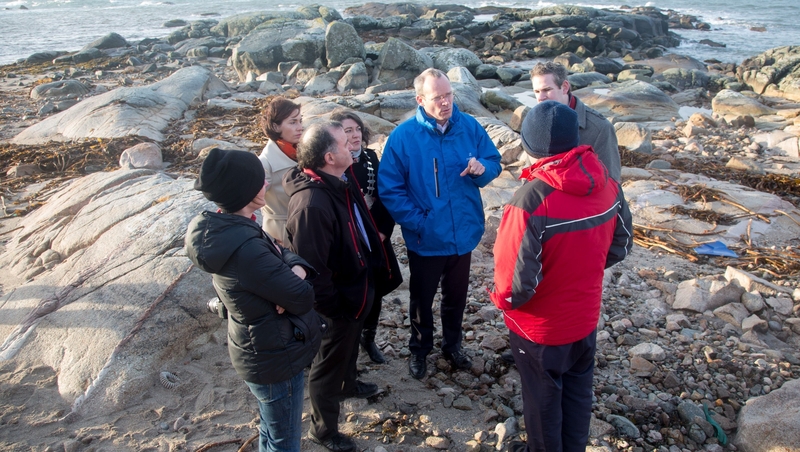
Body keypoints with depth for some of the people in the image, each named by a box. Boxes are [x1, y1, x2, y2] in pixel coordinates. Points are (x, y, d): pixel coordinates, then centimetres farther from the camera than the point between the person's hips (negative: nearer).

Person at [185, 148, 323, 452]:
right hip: (275, 358, -9)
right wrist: (295, 279, -7)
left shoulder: (224, 228, -4)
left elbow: (282, 253, 2)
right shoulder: (245, 248, -34)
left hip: (262, 350, 9)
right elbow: (303, 298, -29)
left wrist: (296, 268, -21)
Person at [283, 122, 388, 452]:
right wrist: (332, 308, -21)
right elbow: (313, 267, -31)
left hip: (357, 288, 9)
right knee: (329, 363, 12)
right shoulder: (312, 204, -35)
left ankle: (347, 384, 60)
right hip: (338, 301, -9)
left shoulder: (339, 181, -3)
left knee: (350, 345, 33)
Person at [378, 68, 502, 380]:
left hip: (463, 233, 3)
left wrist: (482, 168, -20)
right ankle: (419, 350, 43)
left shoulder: (470, 127, -7)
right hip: (425, 240, -3)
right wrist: (417, 221, -19)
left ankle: (452, 345, 47)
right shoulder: (403, 136, -16)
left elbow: (494, 162, 4)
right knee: (421, 298, 19)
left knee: (456, 296, 22)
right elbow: (389, 189, -13)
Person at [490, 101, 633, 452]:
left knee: (543, 399, 20)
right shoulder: (607, 184, -12)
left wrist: (503, 301, -9)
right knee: (578, 390, 27)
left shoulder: (531, 199, -33)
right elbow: (620, 245, 3)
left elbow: (516, 280, -31)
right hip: (586, 317, 6)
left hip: (540, 327, -5)